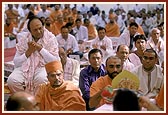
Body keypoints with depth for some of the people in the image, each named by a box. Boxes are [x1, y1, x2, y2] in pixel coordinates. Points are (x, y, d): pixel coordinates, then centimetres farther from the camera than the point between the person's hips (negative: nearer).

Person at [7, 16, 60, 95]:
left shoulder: (50, 38, -1)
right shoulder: (24, 38, 5)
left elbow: (55, 61, -8)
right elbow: (16, 63, 3)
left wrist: (40, 48, -14)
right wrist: (29, 51, -11)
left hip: (43, 67, -2)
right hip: (25, 67, 2)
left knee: (42, 79, -36)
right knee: (11, 81, -26)